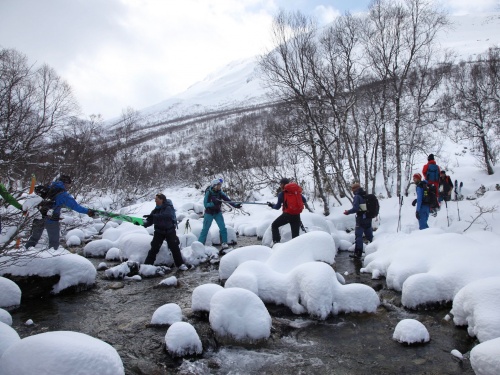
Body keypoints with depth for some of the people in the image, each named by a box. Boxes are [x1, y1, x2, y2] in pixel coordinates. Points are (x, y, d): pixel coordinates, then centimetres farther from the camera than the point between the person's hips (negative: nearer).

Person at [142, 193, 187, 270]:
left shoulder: (169, 208, -14)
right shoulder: (156, 210, 1)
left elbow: (165, 216, -34)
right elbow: (150, 221, -1)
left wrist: (153, 216, -41)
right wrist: (143, 223, -21)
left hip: (170, 231, -4)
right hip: (159, 232, 4)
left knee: (174, 247, -3)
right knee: (154, 248, -2)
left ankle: (180, 264, 10)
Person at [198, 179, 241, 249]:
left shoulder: (220, 193, -7)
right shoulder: (209, 193, -18)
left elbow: (228, 200, -14)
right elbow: (206, 204, -21)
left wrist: (235, 205, -29)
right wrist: (214, 203, -37)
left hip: (218, 213, 3)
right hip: (209, 213, -3)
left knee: (223, 228, -7)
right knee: (205, 229, 1)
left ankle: (224, 243, 1)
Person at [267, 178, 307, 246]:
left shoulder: (282, 193, -2)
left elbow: (278, 207, 0)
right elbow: (304, 201, 12)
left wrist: (271, 205, 19)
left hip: (287, 215, -3)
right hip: (297, 215, 4)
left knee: (274, 225, 18)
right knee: (295, 235, 8)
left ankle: (276, 241, 5)